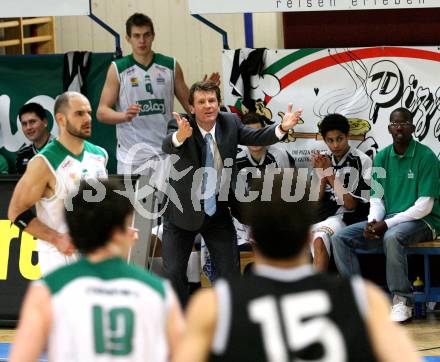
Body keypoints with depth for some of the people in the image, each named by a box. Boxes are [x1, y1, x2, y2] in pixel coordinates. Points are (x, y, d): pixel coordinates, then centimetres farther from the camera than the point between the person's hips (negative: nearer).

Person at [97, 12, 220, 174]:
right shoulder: (118, 69, -1)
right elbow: (102, 112, -3)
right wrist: (124, 116, -23)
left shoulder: (170, 66, 5)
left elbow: (189, 105, 11)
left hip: (165, 153, 2)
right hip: (132, 155, -2)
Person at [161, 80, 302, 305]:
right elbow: (167, 146, -36)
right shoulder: (179, 127, -17)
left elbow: (255, 137, -9)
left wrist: (282, 128, -28)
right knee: (173, 272, -1)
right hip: (183, 211, -3)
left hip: (218, 211, 3)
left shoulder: (230, 122, -5)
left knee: (229, 271, 6)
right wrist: (180, 136, -60)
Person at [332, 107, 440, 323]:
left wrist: (387, 224, -20)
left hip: (421, 221, -6)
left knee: (392, 237, -40)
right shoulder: (382, 158, 9)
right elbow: (377, 198, 10)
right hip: (387, 220, 6)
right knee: (340, 239, -12)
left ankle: (402, 301, -28)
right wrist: (372, 222, -13)